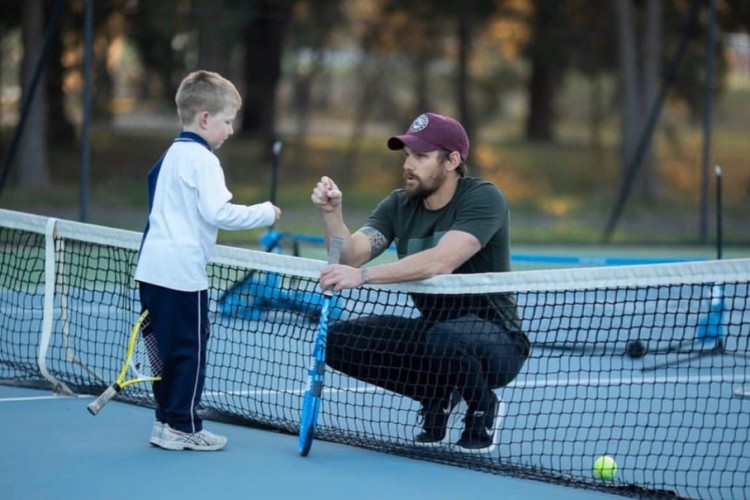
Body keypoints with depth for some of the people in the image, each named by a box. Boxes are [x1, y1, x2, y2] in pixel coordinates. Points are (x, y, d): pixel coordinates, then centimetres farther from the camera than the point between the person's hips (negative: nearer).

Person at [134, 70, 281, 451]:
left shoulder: (171, 154, 17)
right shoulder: (201, 159, -12)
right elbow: (218, 213, -20)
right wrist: (265, 213, -9)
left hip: (154, 266, 9)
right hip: (182, 271, -9)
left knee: (168, 346, 14)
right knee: (191, 348, -2)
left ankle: (166, 421, 20)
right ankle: (182, 427, 1)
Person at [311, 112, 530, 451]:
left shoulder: (483, 198, -18)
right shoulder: (400, 205, 3)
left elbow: (441, 261, -34)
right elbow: (350, 257, -9)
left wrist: (364, 276, -42)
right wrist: (332, 213, -27)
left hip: (494, 341, -7)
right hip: (434, 329, 7)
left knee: (441, 340, -40)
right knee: (340, 340, -10)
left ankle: (482, 405, -6)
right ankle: (437, 396, 7)